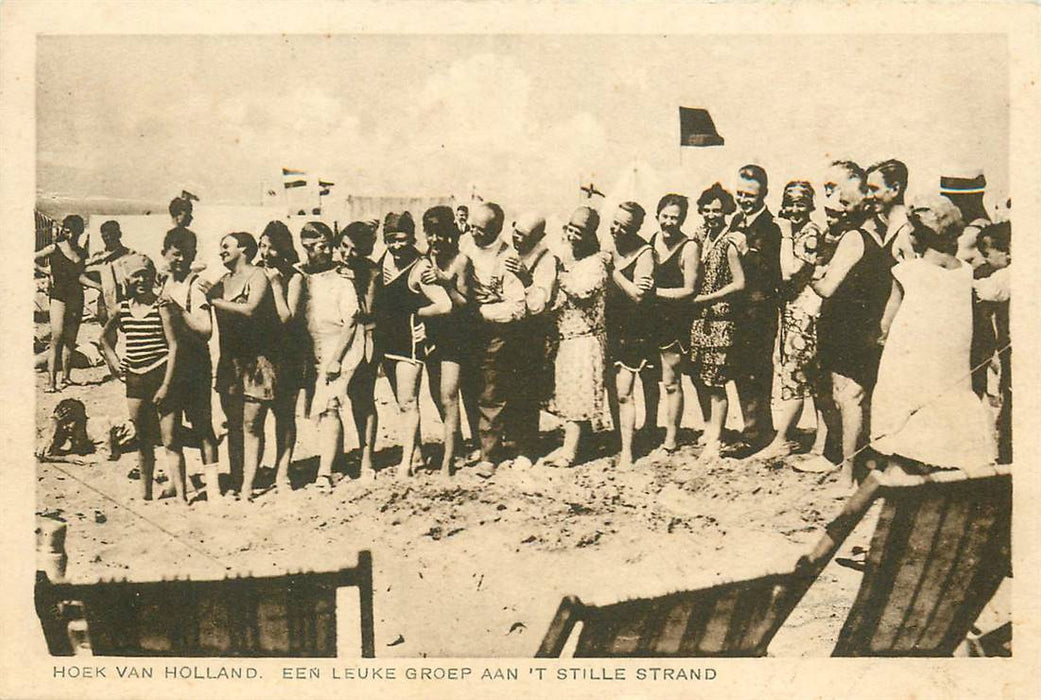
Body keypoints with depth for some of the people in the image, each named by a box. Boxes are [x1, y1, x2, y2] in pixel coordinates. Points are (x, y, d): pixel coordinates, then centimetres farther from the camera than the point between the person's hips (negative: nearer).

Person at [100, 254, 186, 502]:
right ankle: (145, 494, 22)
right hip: (135, 381, 5)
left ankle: (181, 495, -7)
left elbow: (173, 346, -8)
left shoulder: (161, 306, -5)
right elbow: (105, 337, 26)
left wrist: (166, 384, -12)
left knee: (170, 441, -7)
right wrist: (115, 363, 13)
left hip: (162, 376, -4)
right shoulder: (123, 308, 8)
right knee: (143, 441, 12)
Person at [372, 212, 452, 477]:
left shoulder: (420, 269, -16)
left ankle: (406, 460, -3)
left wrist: (414, 312, -11)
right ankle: (416, 452, 24)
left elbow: (445, 305, -22)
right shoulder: (385, 259, 4)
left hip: (411, 339, -8)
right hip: (386, 339, 8)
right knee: (402, 401, 14)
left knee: (407, 401, -7)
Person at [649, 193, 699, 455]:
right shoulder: (651, 240, 9)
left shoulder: (689, 247, -9)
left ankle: (671, 437, 10)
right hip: (650, 319, 6)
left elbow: (689, 290, -12)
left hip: (675, 322, -6)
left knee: (671, 382, 0)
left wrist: (656, 292, -16)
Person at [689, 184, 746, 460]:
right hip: (697, 317, 7)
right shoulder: (701, 237, 10)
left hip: (719, 318, -7)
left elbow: (739, 283, -11)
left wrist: (706, 298, -12)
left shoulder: (729, 245, -12)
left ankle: (715, 440, 5)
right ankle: (709, 428, 27)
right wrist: (691, 295, 6)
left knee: (715, 382, -3)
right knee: (698, 376, 12)